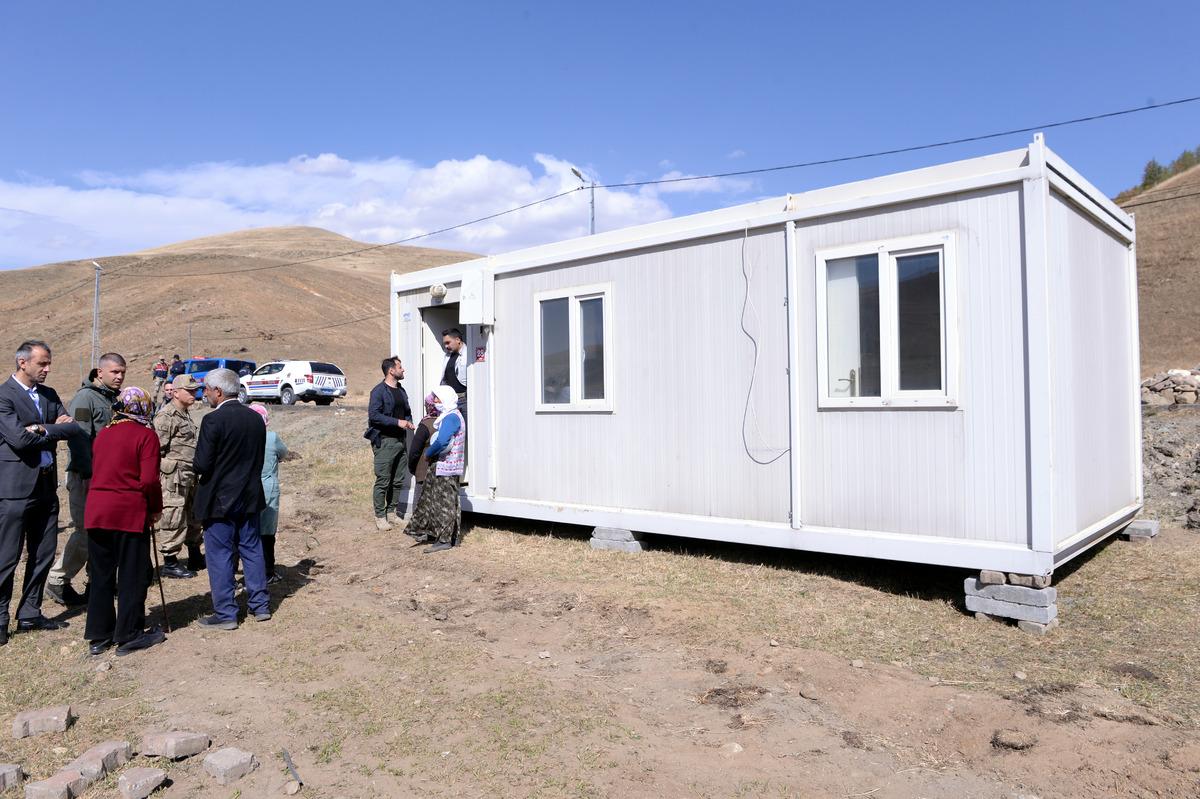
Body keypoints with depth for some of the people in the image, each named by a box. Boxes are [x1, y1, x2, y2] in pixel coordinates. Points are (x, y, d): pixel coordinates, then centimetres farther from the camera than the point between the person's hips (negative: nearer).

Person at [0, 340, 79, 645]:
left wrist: (43, 429, -14)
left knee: (43, 555, 13)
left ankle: (30, 614, 24)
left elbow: (74, 428, 2)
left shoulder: (49, 394, 11)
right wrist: (56, 429, -6)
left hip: (47, 486, 7)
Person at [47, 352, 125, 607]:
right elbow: (78, 439, -17)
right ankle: (58, 581, 8)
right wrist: (88, 475, -20)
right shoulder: (85, 397, -11)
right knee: (85, 531, -5)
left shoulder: (116, 399, 13)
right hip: (86, 476, -7)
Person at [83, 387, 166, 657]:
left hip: (96, 510, 6)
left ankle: (99, 635, 23)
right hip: (129, 513, -6)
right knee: (132, 576, 5)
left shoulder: (103, 434, 13)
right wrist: (156, 508, 0)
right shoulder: (145, 435, -8)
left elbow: (96, 472, 15)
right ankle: (129, 635, 12)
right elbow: (149, 480, -15)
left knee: (101, 575, 14)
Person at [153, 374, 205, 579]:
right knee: (174, 519, -3)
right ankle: (170, 563, 7)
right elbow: (159, 448, -17)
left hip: (189, 476, 10)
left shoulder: (186, 414, 16)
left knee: (193, 515, 17)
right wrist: (174, 468, -15)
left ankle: (195, 557, 29)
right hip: (174, 477, -10)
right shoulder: (166, 416, -13)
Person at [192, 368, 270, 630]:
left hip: (220, 499, -6)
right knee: (252, 549, 15)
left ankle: (225, 614, 10)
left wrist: (198, 469, 5)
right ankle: (260, 605, 21)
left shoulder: (213, 420, -17)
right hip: (250, 496, 6)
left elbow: (202, 464, -17)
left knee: (219, 555, 4)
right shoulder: (256, 419, 3)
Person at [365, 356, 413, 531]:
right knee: (383, 481, -4)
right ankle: (380, 517, 4)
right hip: (384, 441, -8)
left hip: (400, 440, 8)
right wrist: (397, 422, -20)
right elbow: (374, 415, -18)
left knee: (398, 481, 11)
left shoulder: (401, 391, 16)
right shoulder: (379, 391, -9)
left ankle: (391, 512, 22)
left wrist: (408, 422, 6)